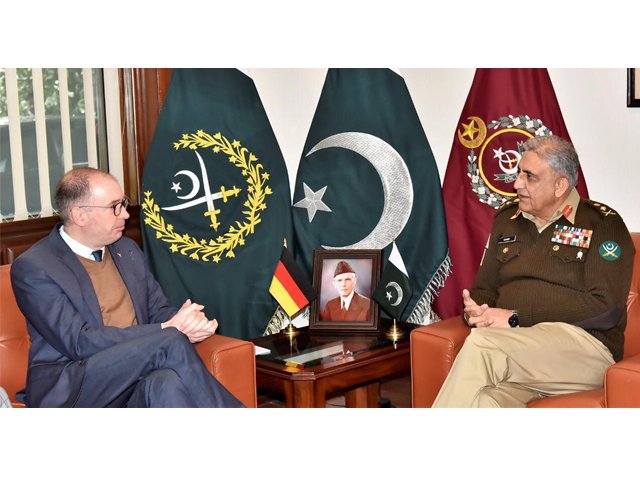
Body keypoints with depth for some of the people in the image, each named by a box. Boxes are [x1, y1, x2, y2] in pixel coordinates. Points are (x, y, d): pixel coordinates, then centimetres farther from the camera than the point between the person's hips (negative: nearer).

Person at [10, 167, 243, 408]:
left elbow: (159, 311, 18)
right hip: (72, 392, -5)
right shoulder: (32, 268, -6)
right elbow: (79, 343, -14)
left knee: (167, 383, -33)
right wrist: (168, 330, -17)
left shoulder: (127, 249, 16)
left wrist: (189, 320, -9)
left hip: (138, 379, 5)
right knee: (169, 341, -28)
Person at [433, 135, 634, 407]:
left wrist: (516, 318, -12)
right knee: (483, 402, -34)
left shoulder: (603, 224, 2)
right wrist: (475, 310, -2)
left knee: (480, 344, -33)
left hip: (582, 345, -4)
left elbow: (605, 307, -9)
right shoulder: (507, 219, 20)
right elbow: (485, 287, 25)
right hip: (512, 348, 4)